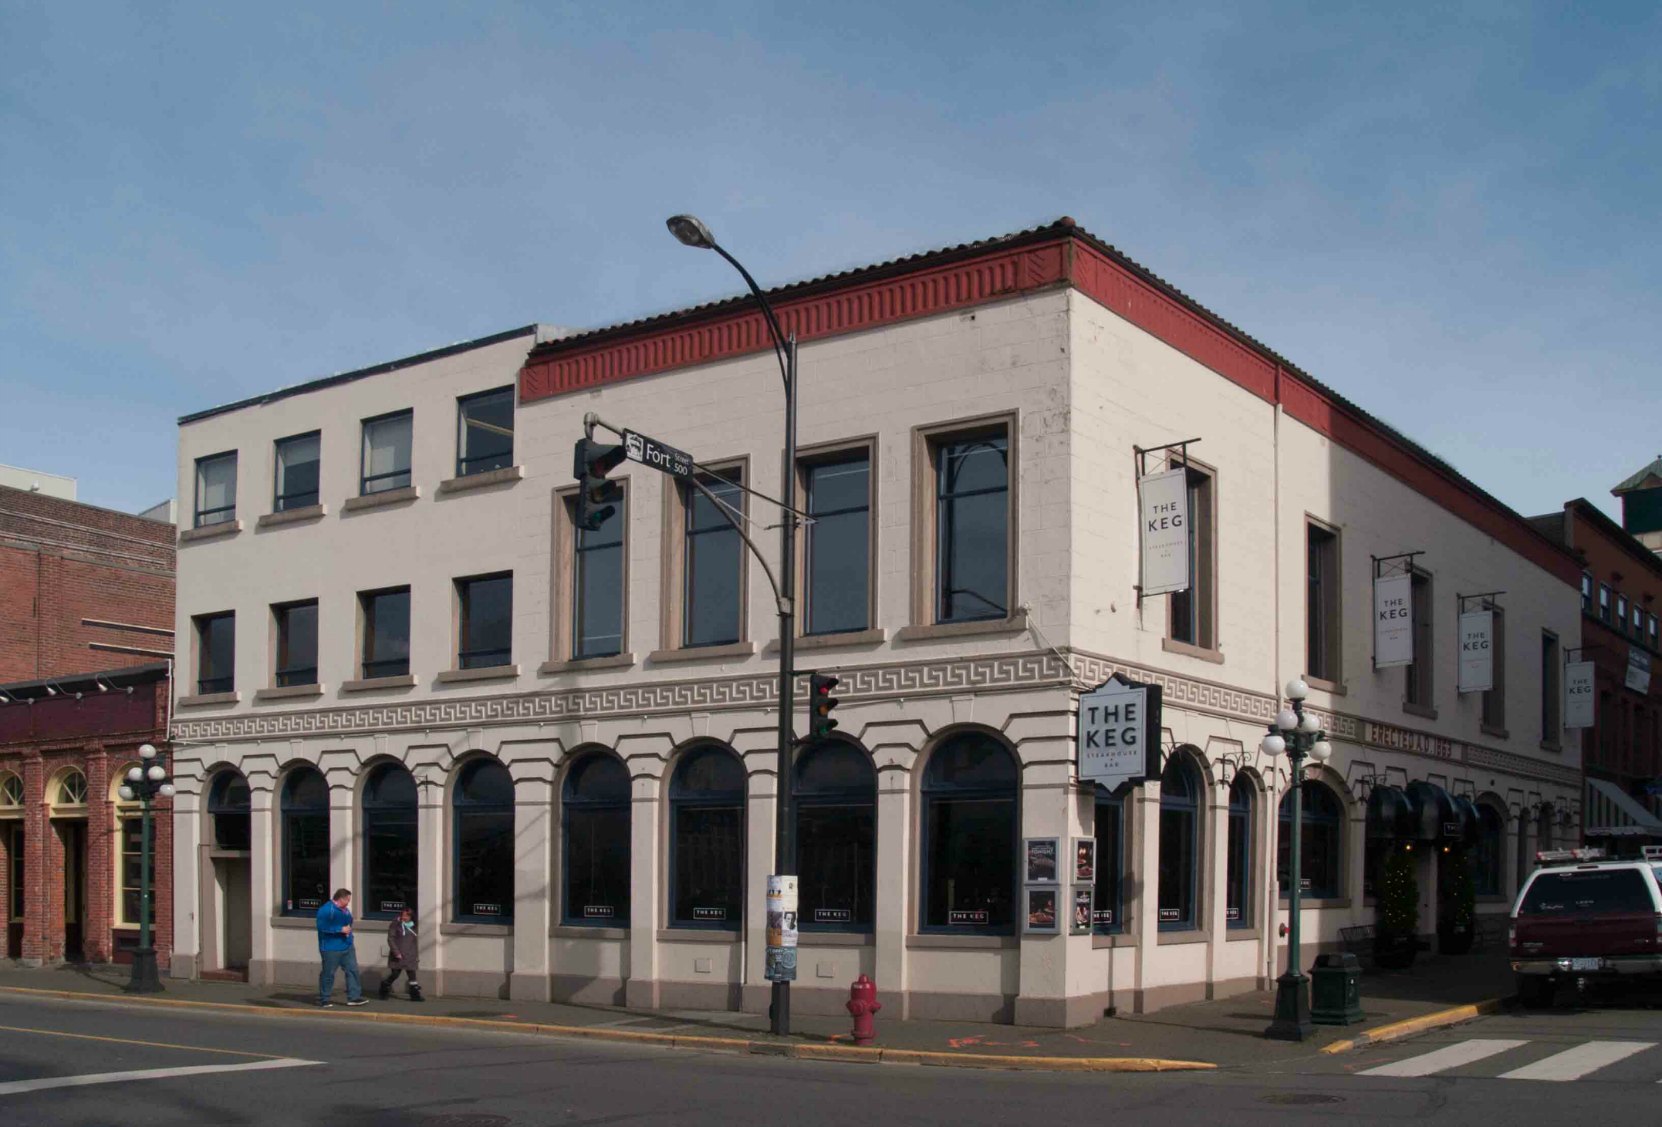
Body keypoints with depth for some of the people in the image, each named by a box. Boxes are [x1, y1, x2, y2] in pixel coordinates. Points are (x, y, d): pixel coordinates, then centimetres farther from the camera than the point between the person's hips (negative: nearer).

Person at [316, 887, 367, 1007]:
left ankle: (354, 997, 6)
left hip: (347, 947, 8)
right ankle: (324, 1000, 11)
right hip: (331, 949, -8)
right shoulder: (326, 910, -14)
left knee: (352, 970, 2)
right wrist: (341, 929, -22)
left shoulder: (345, 910, 14)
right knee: (328, 974, 0)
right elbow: (322, 926, -24)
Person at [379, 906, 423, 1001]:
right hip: (398, 955, -5)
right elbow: (390, 939, -9)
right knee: (395, 974, -1)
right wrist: (396, 952, -17)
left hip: (410, 956, 5)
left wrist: (417, 954, 16)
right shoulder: (396, 924, -5)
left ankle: (415, 995, 3)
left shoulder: (412, 926, 11)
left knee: (412, 975, 1)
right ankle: (384, 990, 21)